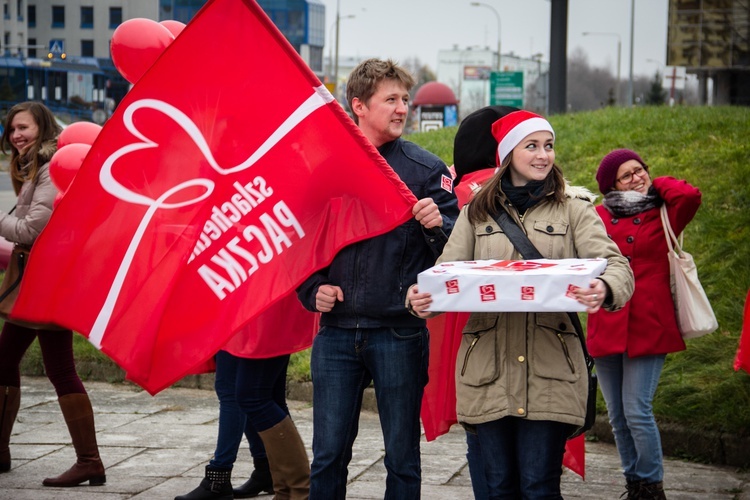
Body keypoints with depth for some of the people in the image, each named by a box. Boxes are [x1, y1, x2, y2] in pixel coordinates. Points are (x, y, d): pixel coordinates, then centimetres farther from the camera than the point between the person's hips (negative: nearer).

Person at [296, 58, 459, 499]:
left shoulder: (425, 169, 1)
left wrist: (438, 224, -23)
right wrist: (313, 289, 0)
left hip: (400, 333, -2)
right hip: (336, 331, 2)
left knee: (402, 456, 6)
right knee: (328, 454, 6)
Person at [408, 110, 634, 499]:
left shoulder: (573, 208, 7)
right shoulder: (477, 213, 13)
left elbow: (616, 265, -4)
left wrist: (604, 289, -29)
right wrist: (422, 297, -18)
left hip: (549, 373, -2)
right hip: (488, 370, 2)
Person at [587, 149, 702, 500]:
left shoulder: (663, 216, 5)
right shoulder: (598, 217, 10)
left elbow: (690, 196, -14)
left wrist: (656, 185, 1)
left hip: (647, 327, -3)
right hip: (606, 328, 3)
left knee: (637, 412, -10)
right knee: (617, 416, 8)